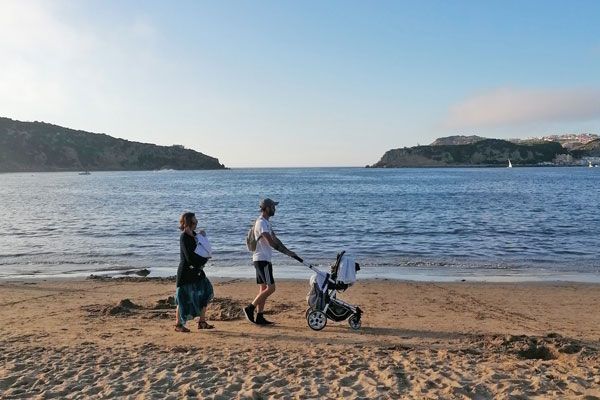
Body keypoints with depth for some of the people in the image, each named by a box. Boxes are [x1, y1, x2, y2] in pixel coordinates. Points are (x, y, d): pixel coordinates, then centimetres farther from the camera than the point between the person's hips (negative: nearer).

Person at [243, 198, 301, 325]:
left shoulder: (266, 222, 18)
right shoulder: (261, 222, -15)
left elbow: (275, 239, 17)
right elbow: (271, 242, -23)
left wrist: (289, 252, 10)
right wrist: (288, 252, -21)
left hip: (263, 260, 10)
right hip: (262, 260, -10)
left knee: (263, 288, 10)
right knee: (271, 288, -11)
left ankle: (259, 317, 13)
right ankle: (250, 308, -5)